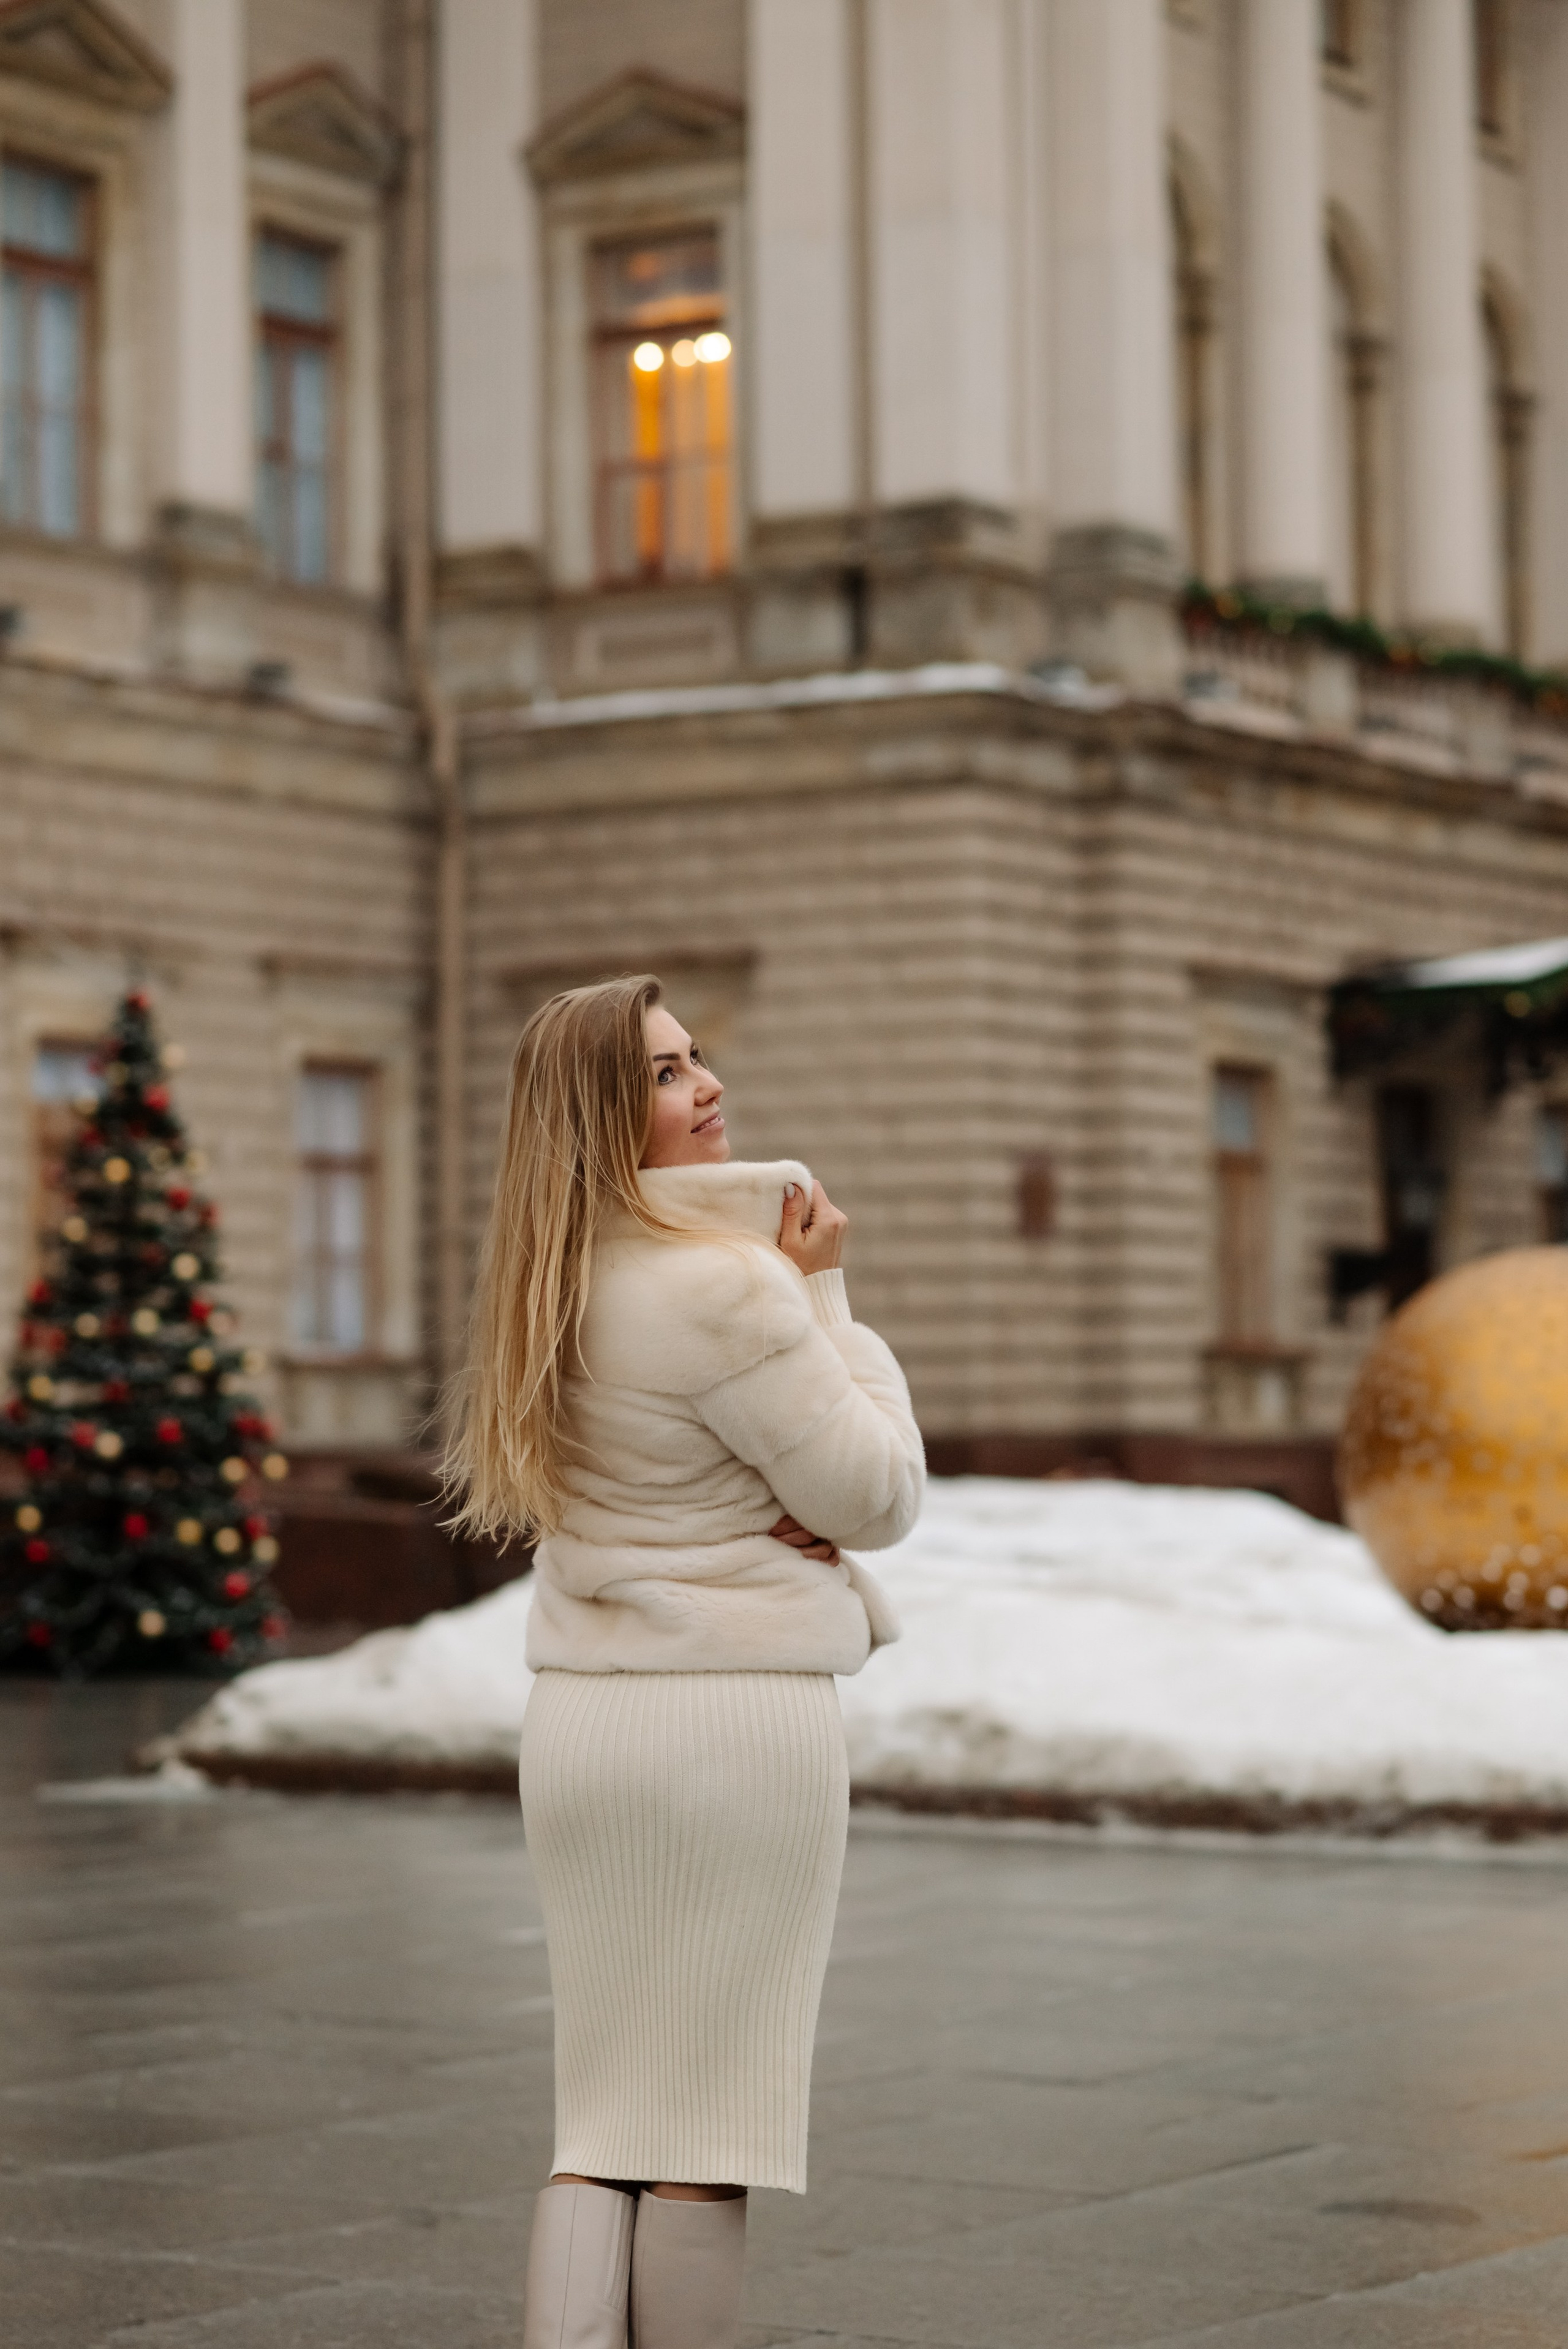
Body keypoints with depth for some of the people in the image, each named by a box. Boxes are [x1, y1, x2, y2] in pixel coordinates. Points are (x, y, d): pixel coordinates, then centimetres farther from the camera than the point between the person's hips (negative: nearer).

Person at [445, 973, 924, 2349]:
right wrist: (824, 1293, -2)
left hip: (576, 1716, 8)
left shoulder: (554, 1291, 9)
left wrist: (777, 1519, 0)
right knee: (712, 2127, 1)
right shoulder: (727, 1285, -17)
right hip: (739, 1716, -8)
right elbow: (879, 1497, -8)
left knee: (603, 2118, 10)